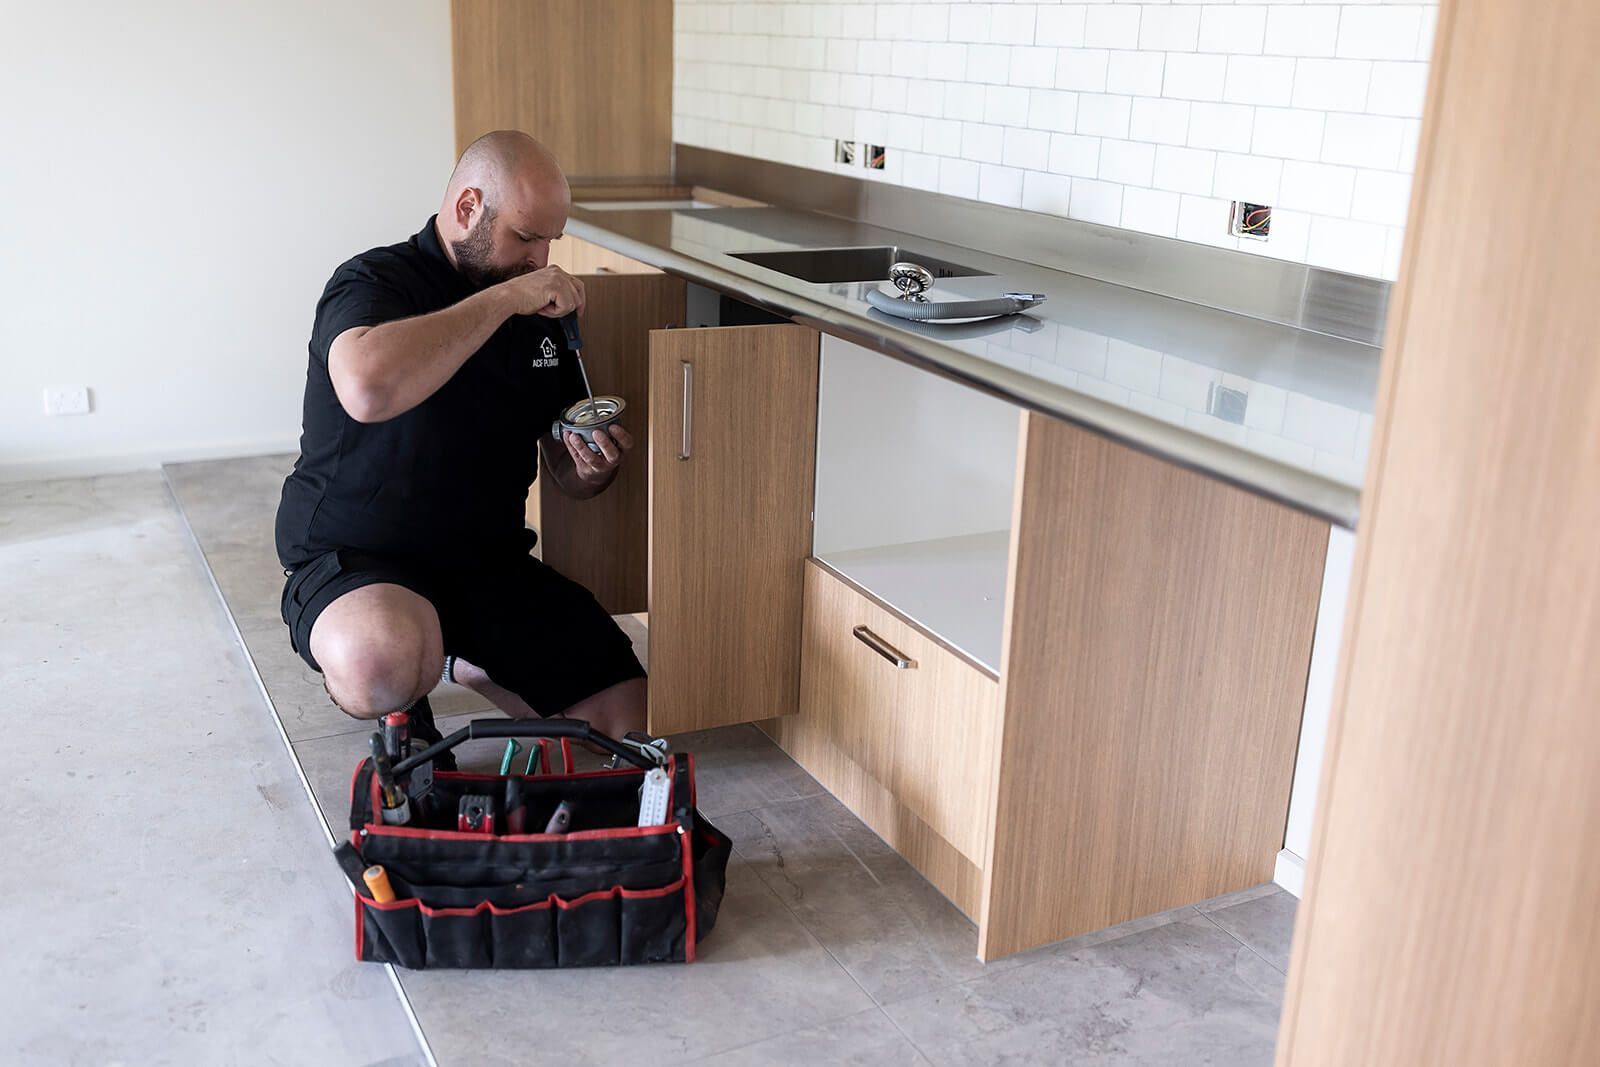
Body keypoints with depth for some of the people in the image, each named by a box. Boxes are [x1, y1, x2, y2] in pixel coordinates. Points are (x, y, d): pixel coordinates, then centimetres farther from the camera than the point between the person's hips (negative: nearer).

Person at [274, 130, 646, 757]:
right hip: (354, 563, -6)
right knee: (384, 665, -40)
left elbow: (568, 478, 14)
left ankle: (462, 663, 20)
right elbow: (367, 389, -39)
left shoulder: (539, 312, 7)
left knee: (628, 716, -5)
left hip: (489, 562, 6)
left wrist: (592, 465, -12)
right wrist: (502, 298, -29)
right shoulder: (375, 284, -12)